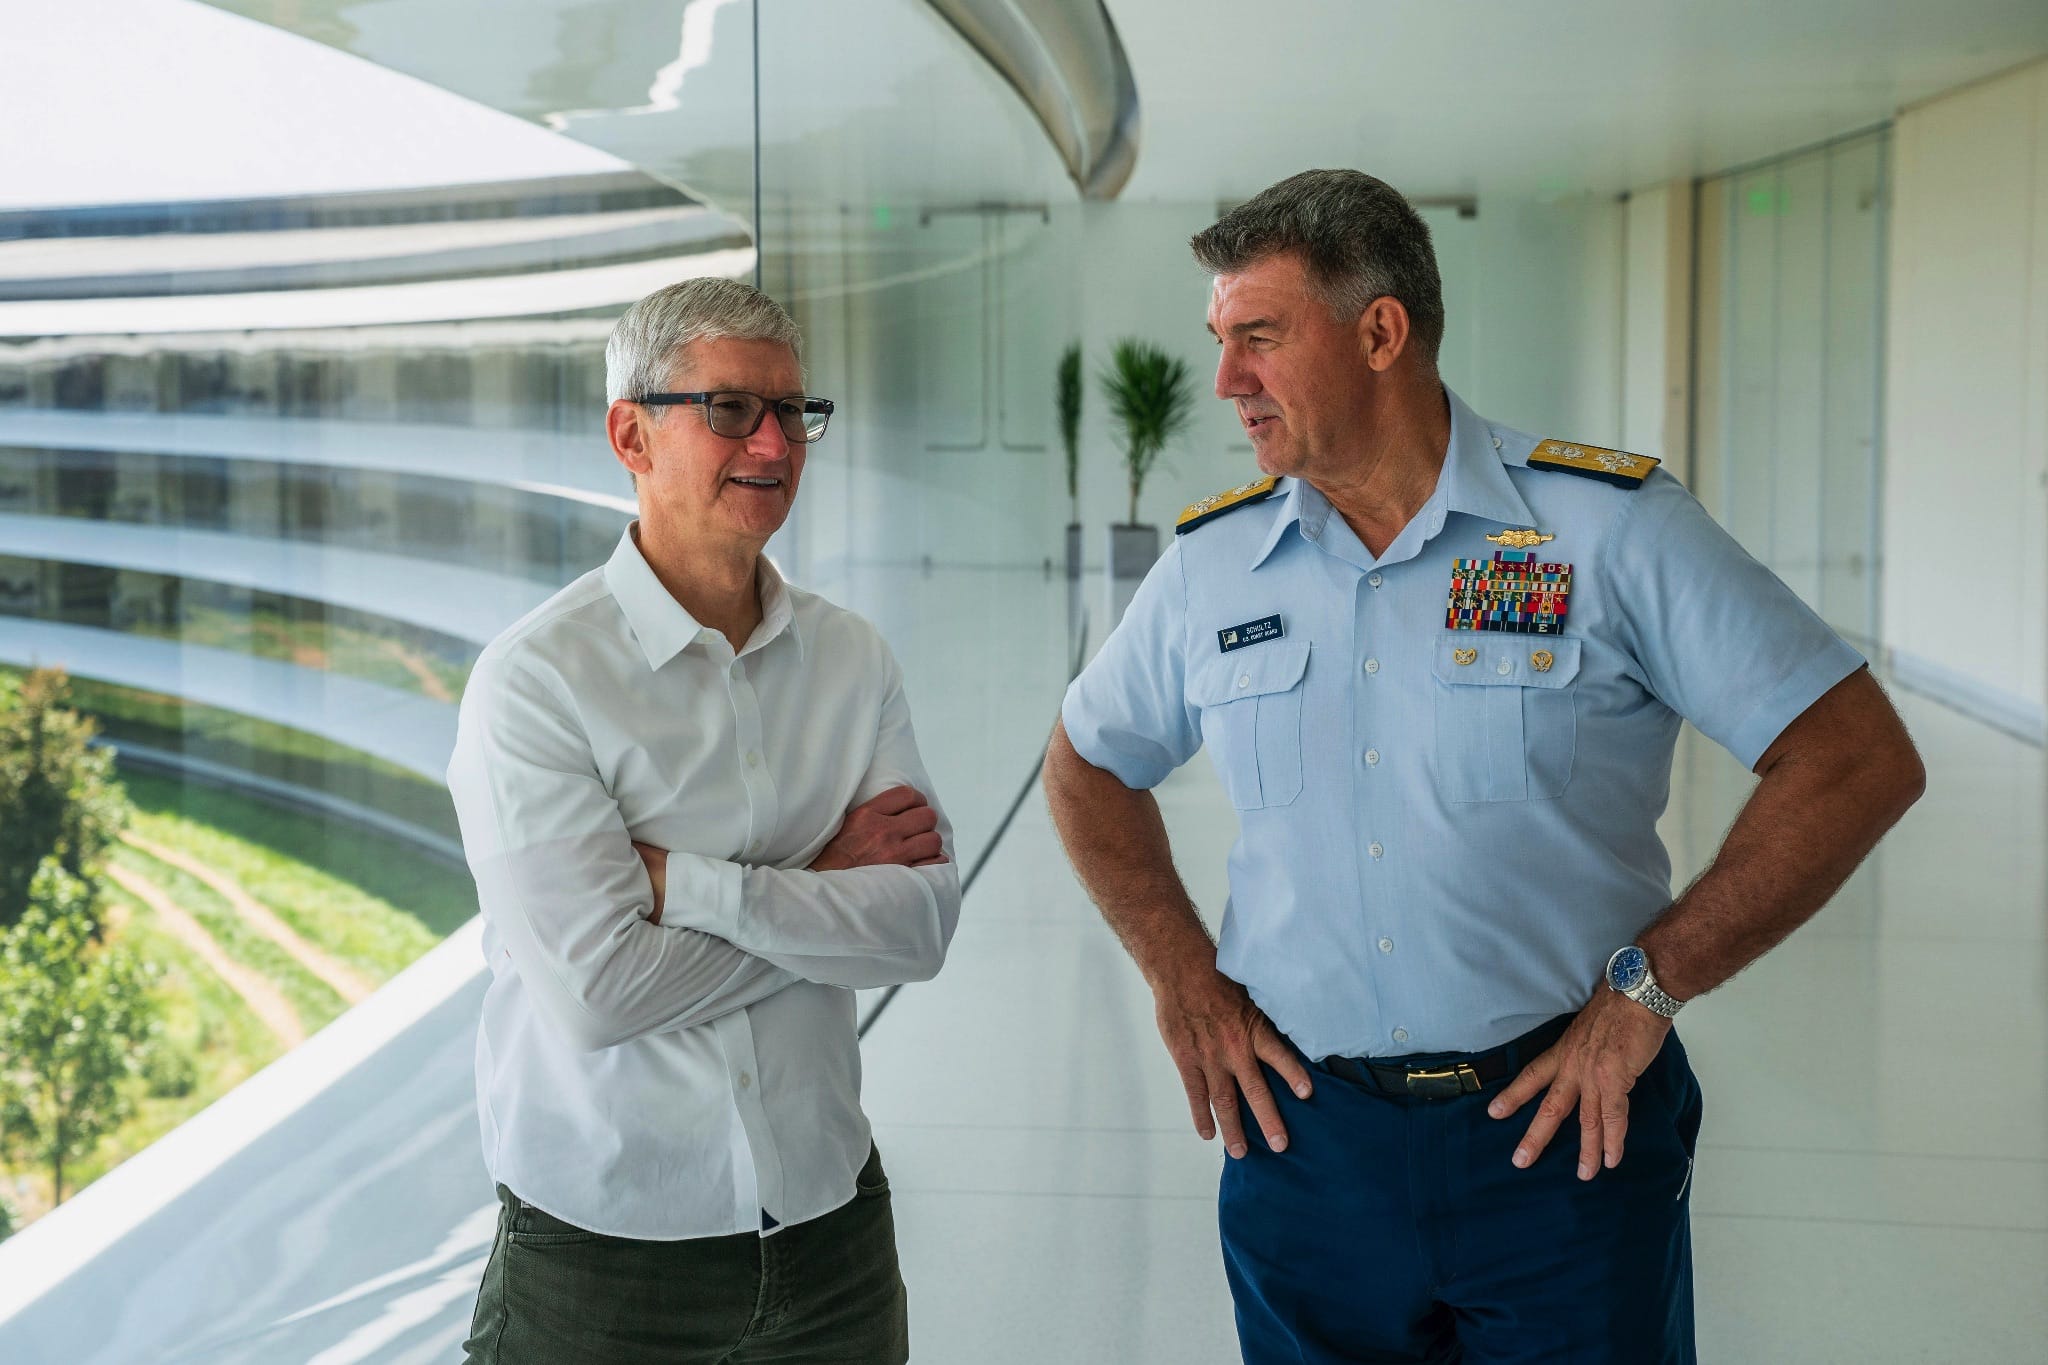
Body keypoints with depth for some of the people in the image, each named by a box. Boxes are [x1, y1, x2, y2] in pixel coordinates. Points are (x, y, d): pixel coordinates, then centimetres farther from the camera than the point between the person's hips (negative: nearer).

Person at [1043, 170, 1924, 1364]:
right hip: (1302, 1126, 3)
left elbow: (1861, 760, -10)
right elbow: (1089, 765, 18)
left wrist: (1648, 984, -12)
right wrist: (1182, 977, 5)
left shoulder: (1612, 526, -9)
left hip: (1565, 1132, -2)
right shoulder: (1212, 560, 2)